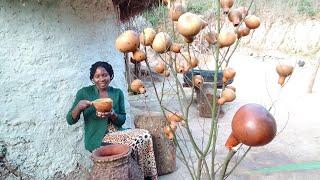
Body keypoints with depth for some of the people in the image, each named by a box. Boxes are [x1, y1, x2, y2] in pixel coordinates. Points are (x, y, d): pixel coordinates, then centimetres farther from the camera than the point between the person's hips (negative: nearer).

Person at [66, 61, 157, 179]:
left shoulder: (118, 93, 6)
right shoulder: (84, 93, -2)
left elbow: (122, 120, 3)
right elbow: (70, 120, -1)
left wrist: (112, 115, -19)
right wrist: (79, 107, -21)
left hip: (117, 133, 4)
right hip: (97, 139, -4)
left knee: (144, 135, -21)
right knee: (138, 140, -24)